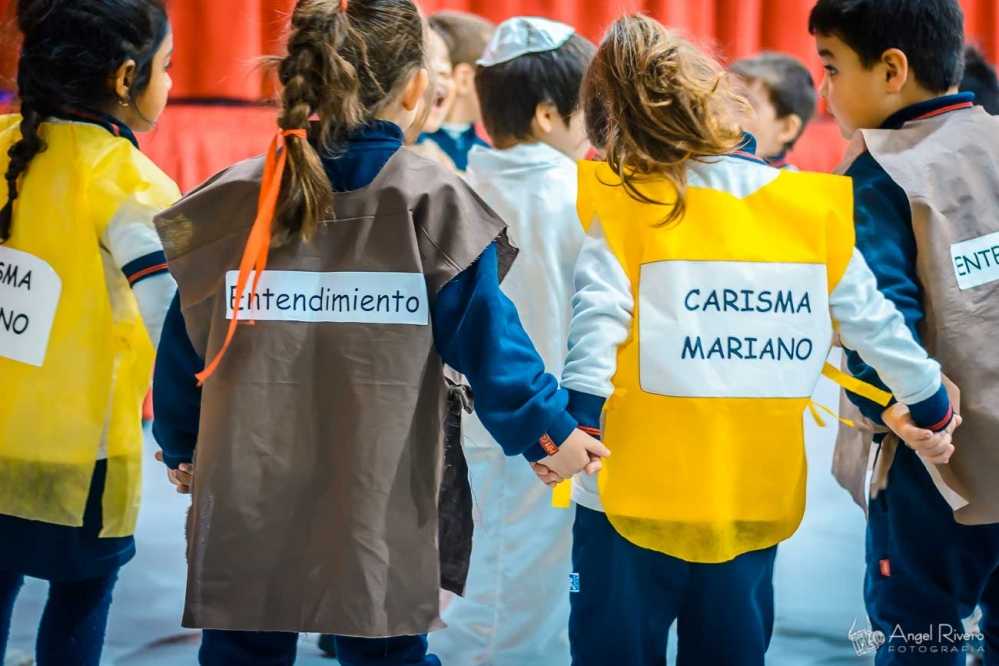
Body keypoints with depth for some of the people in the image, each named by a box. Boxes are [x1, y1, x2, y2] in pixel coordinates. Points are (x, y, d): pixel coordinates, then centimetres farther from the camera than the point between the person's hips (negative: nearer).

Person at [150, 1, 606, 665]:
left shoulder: (232, 201, -1)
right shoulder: (435, 204, -9)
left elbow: (184, 349, 6)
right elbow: (487, 339, -7)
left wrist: (181, 449, 21)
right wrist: (551, 431, 7)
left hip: (247, 511, 2)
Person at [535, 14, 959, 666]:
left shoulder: (621, 204, -10)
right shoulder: (814, 206, 0)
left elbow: (597, 319, -21)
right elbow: (873, 321, 7)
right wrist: (931, 405, 20)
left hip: (638, 496, -3)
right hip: (755, 497, 3)